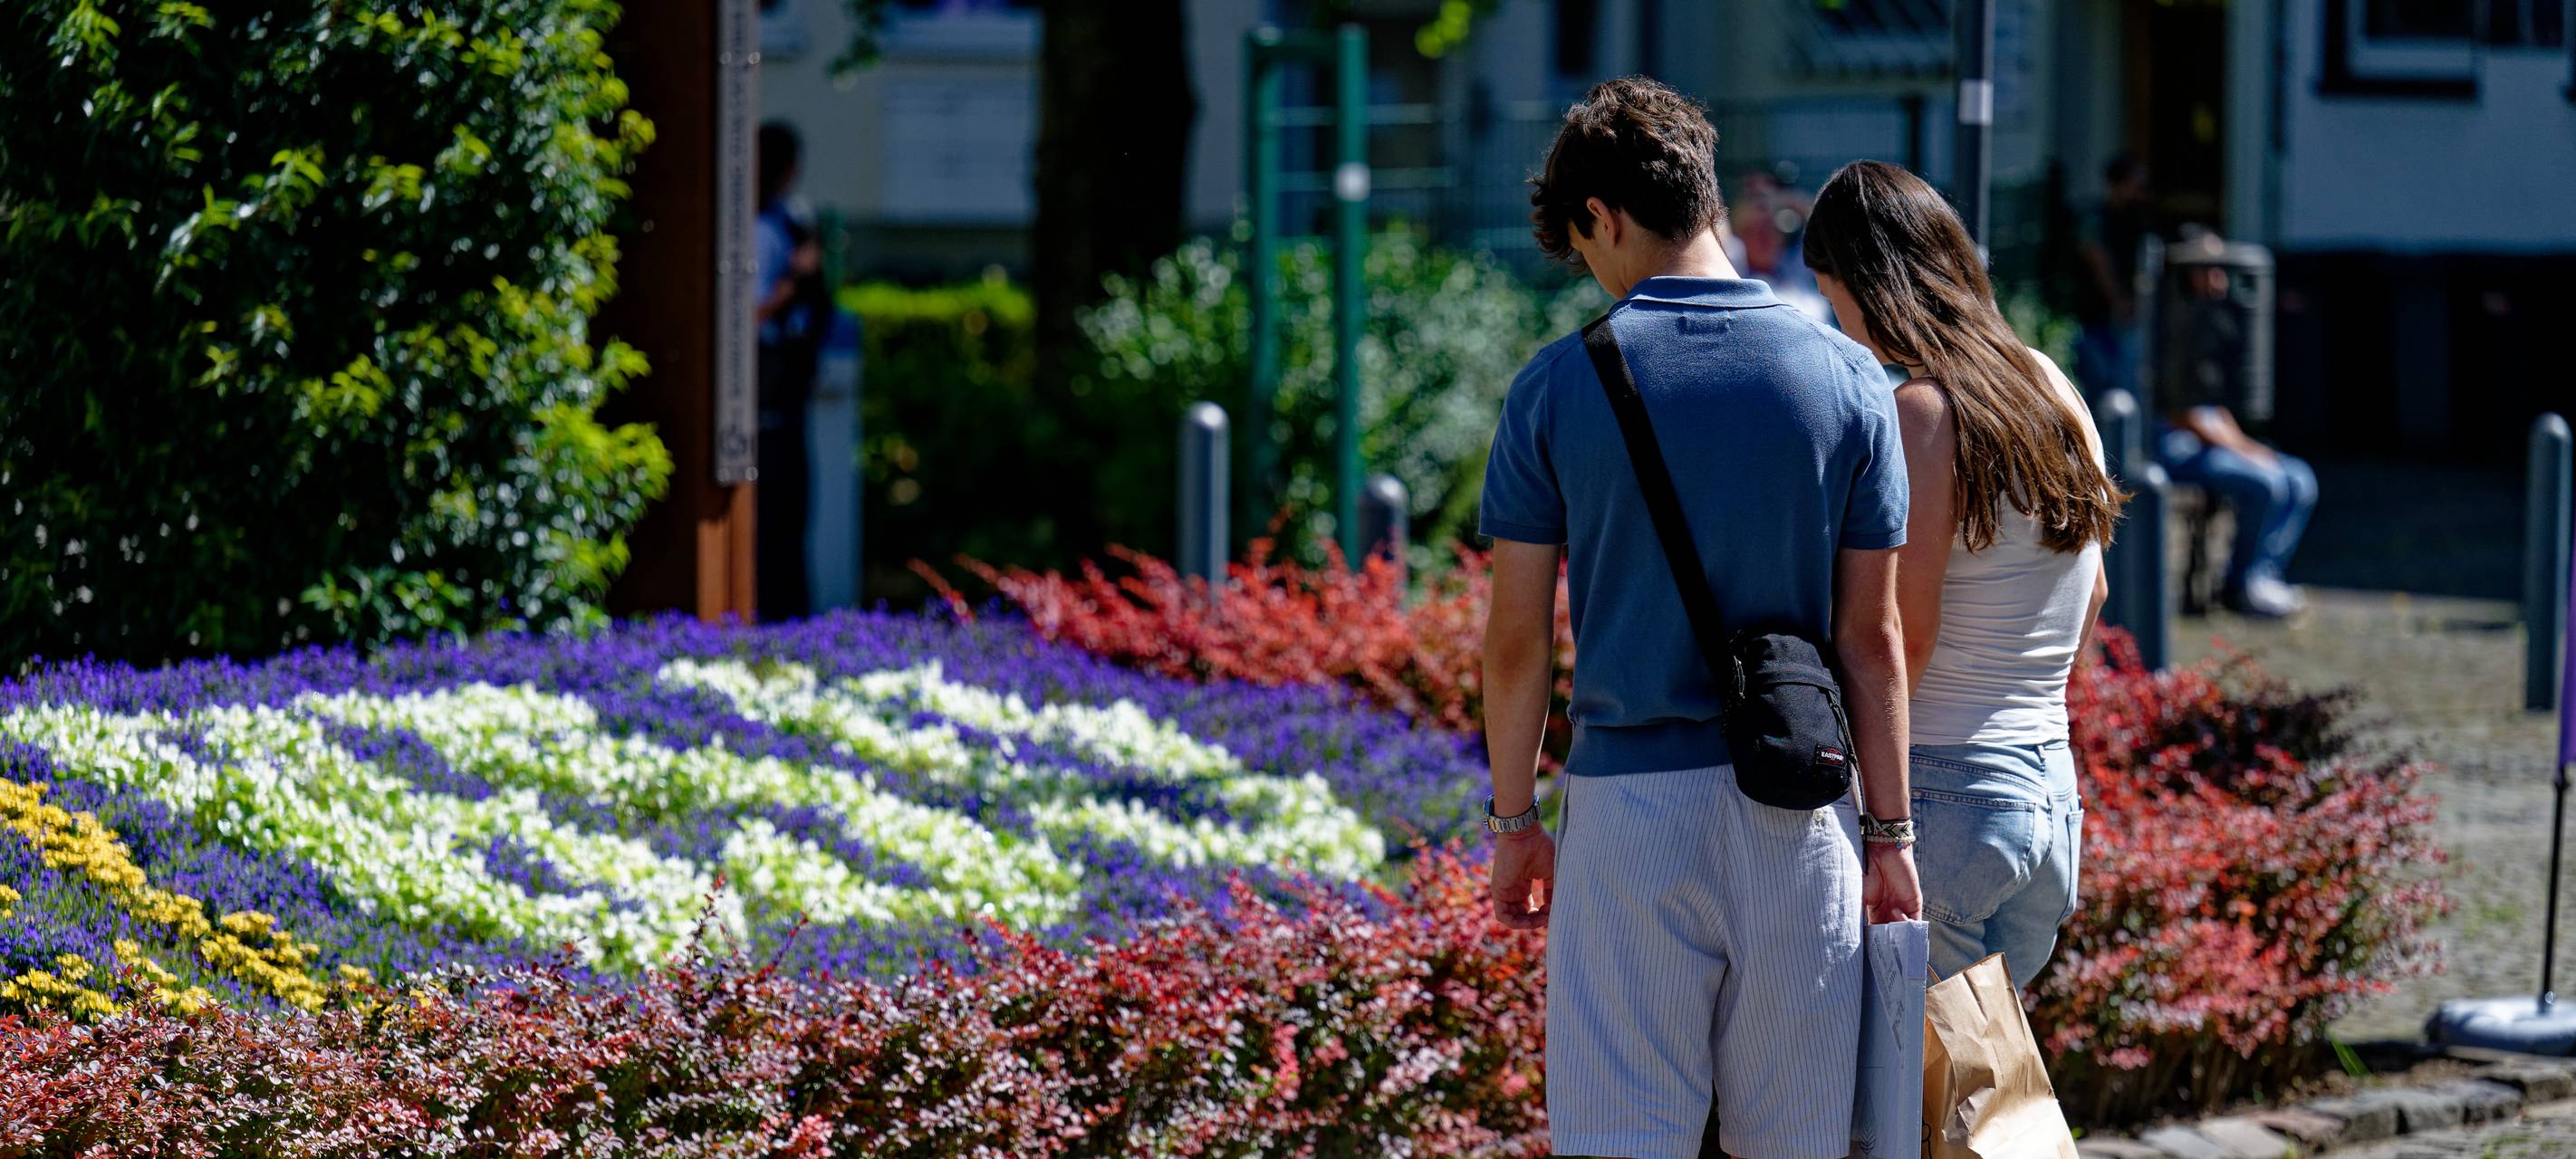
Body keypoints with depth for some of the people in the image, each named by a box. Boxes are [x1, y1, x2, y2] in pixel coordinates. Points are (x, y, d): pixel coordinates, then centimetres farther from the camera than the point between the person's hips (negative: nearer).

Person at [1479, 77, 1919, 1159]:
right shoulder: (1845, 379, 0)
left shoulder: (1558, 386, -4)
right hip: (1796, 816, 2)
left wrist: (1514, 821, 8)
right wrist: (1890, 834, 7)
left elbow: (1518, 636, -2)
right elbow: (1871, 637, 2)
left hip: (1629, 800, -2)